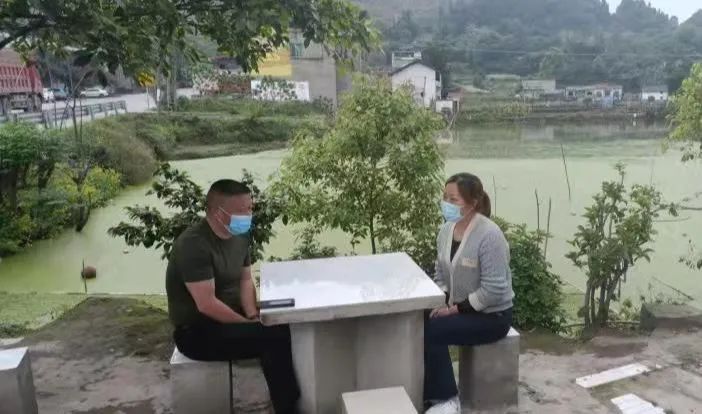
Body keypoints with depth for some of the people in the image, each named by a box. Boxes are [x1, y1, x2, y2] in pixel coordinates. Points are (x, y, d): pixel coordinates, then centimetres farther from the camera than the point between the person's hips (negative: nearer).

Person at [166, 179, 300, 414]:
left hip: (229, 318, 8)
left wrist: (253, 315, -7)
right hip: (197, 332, -8)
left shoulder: (239, 235, 2)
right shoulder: (194, 244, -24)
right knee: (274, 336, -24)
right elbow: (207, 305, -27)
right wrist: (248, 324, -21)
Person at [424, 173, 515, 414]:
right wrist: (441, 303, -8)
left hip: (492, 315, -7)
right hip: (460, 307, 7)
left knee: (431, 332, -23)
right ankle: (427, 391, 1)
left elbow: (493, 290, -25)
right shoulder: (446, 230, 1)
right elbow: (441, 275, 9)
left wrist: (455, 308, -20)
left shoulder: (489, 235, -23)